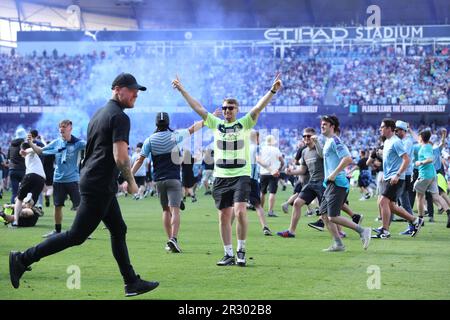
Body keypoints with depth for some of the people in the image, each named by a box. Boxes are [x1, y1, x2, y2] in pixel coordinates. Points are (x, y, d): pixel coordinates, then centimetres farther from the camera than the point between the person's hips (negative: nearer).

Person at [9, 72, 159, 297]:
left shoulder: (99, 114, 16)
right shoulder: (119, 117, -14)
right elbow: (120, 156, -22)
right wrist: (131, 183, -9)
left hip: (90, 178, 10)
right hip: (100, 186, -10)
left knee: (118, 230, 14)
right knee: (77, 235, -6)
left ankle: (131, 283, 17)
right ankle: (23, 259, -5)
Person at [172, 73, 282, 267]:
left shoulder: (244, 123, 3)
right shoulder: (216, 124, 10)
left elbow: (259, 107, -9)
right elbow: (198, 108, 9)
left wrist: (272, 91, -22)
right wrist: (182, 90, 6)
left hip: (241, 175, -3)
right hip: (221, 176, 3)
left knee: (240, 211, -18)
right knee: (224, 216, 5)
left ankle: (241, 251, -3)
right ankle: (229, 254, 13)